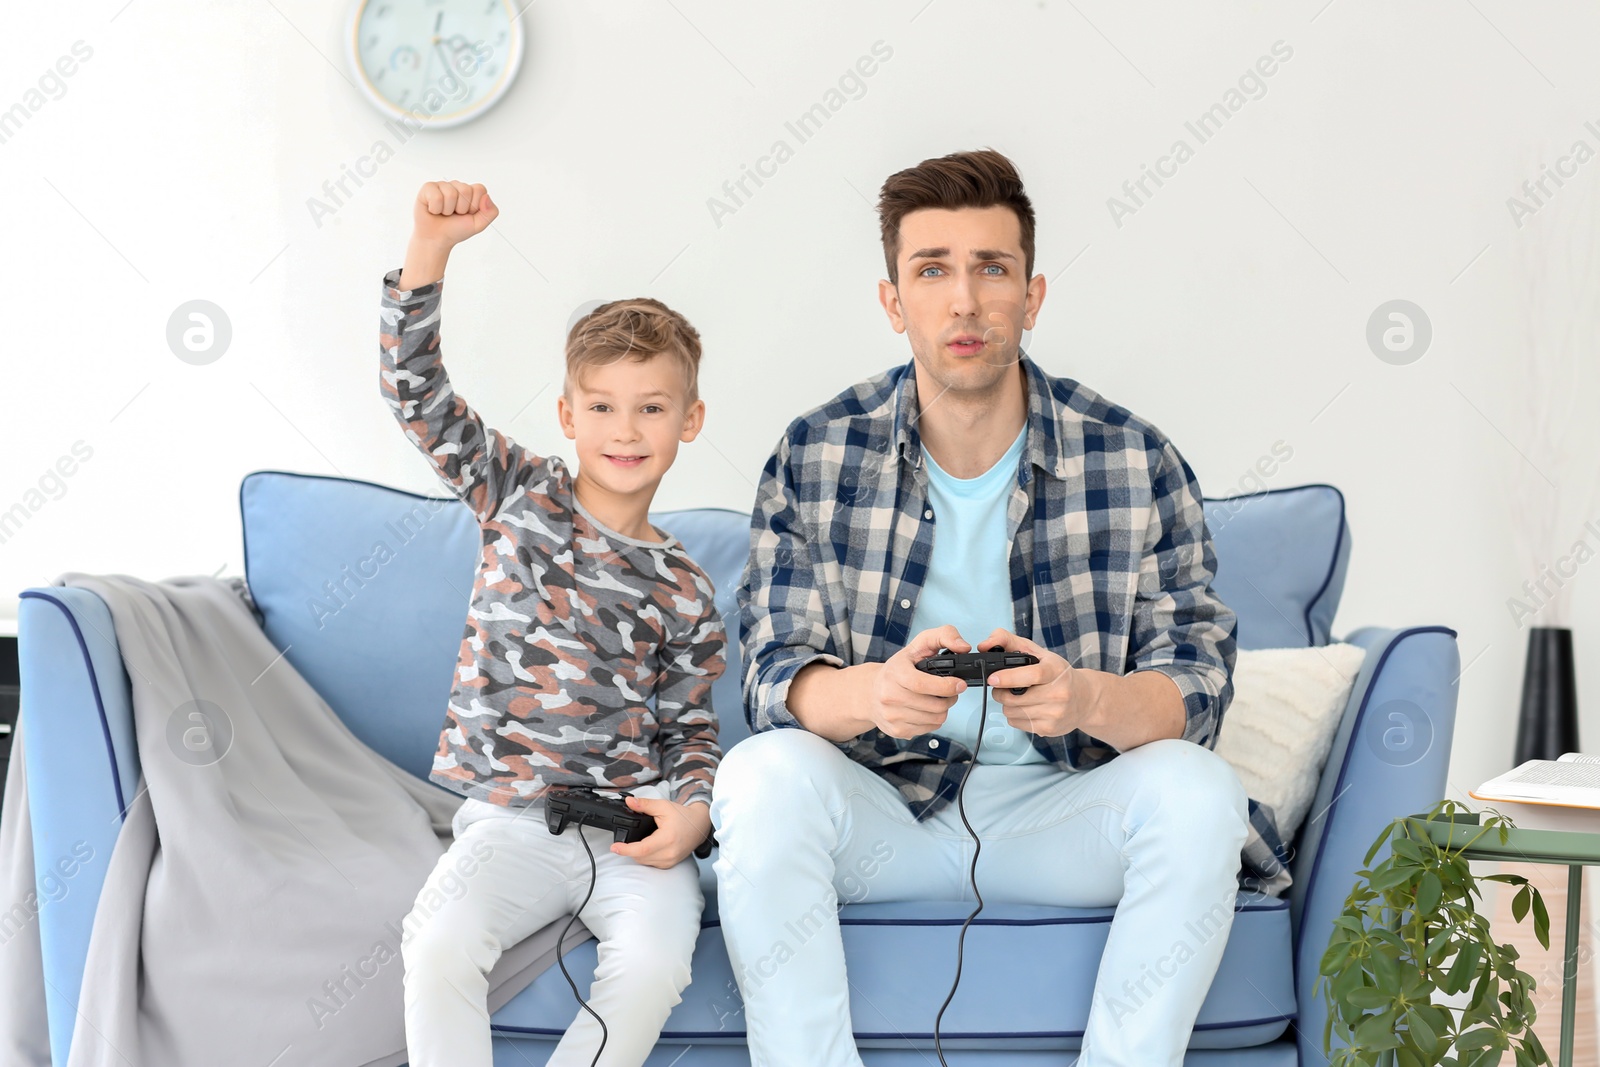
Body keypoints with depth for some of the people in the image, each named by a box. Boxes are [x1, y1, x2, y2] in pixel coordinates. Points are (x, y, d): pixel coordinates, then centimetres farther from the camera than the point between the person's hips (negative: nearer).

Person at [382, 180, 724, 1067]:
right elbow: (415, 389, 0)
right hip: (509, 817, 0)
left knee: (656, 958, -28)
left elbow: (689, 731, 12)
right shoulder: (519, 496, 7)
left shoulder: (683, 592, 8)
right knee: (437, 946, -28)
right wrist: (431, 246, -12)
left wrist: (690, 812, -11)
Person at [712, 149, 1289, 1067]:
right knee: (763, 774, -28)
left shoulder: (1138, 462, -4)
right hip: (880, 811, 0)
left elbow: (1196, 685, -7)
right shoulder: (816, 457, -3)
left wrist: (1084, 697, -31)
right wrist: (873, 692, -32)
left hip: (1059, 813, 0)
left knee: (1196, 791, -28)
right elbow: (776, 673, -7)